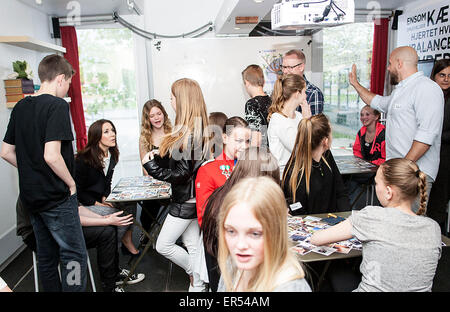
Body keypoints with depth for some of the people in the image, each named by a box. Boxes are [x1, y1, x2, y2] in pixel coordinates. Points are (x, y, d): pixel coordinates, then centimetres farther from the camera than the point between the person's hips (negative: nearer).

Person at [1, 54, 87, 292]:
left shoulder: (20, 107, 8)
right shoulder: (57, 105, -16)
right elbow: (51, 155, -25)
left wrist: (32, 173, 15)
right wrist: (71, 183, -12)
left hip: (30, 195, 8)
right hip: (56, 196, -8)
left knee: (46, 257, 18)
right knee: (74, 255, 3)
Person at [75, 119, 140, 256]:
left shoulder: (112, 156, 3)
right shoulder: (83, 160, -19)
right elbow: (78, 190, -15)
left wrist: (105, 198, -6)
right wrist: (97, 203, -17)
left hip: (101, 199, 7)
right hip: (84, 205, -7)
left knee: (130, 204, -14)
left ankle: (127, 241, -6)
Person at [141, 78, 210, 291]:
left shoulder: (188, 135, -24)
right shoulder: (197, 130, 6)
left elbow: (182, 174, -23)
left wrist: (151, 167, -17)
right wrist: (156, 158, -2)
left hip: (186, 200, -9)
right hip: (191, 197, 9)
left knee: (163, 246, 6)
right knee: (192, 246, 17)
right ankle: (198, 283, 29)